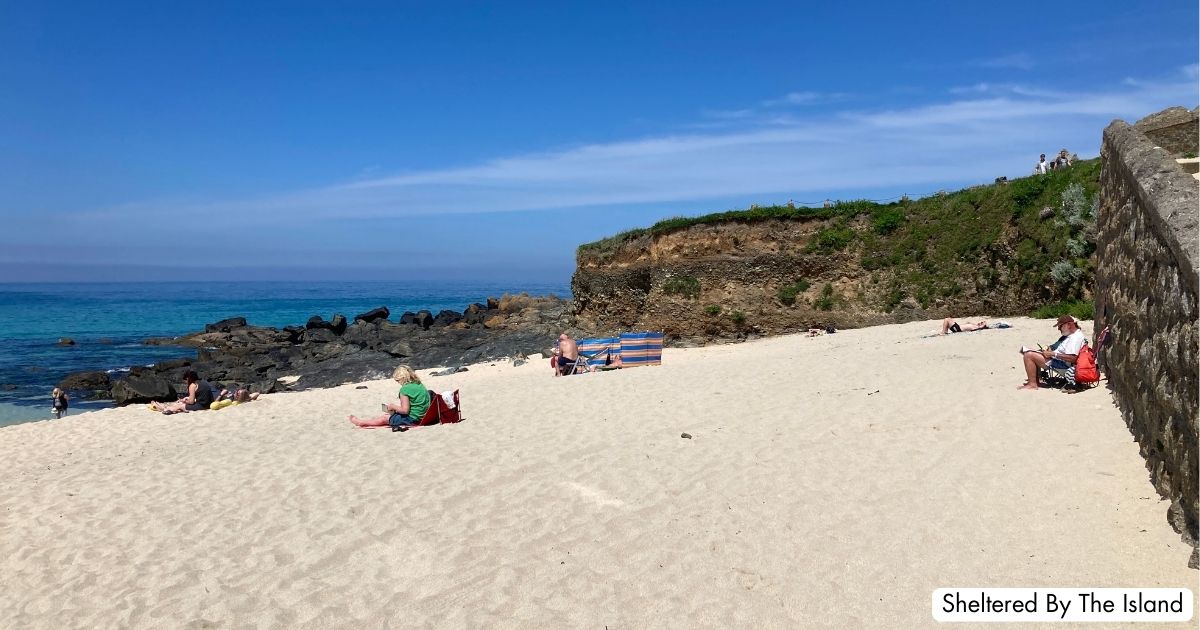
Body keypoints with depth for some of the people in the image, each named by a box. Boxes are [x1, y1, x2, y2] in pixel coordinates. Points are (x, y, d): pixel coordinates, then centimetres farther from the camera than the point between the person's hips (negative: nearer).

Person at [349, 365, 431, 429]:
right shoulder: (420, 385, 6)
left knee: (384, 418, 11)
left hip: (411, 419, -8)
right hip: (422, 417, 8)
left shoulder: (405, 389, -19)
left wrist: (393, 407, -4)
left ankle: (359, 421, 28)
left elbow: (405, 410, -21)